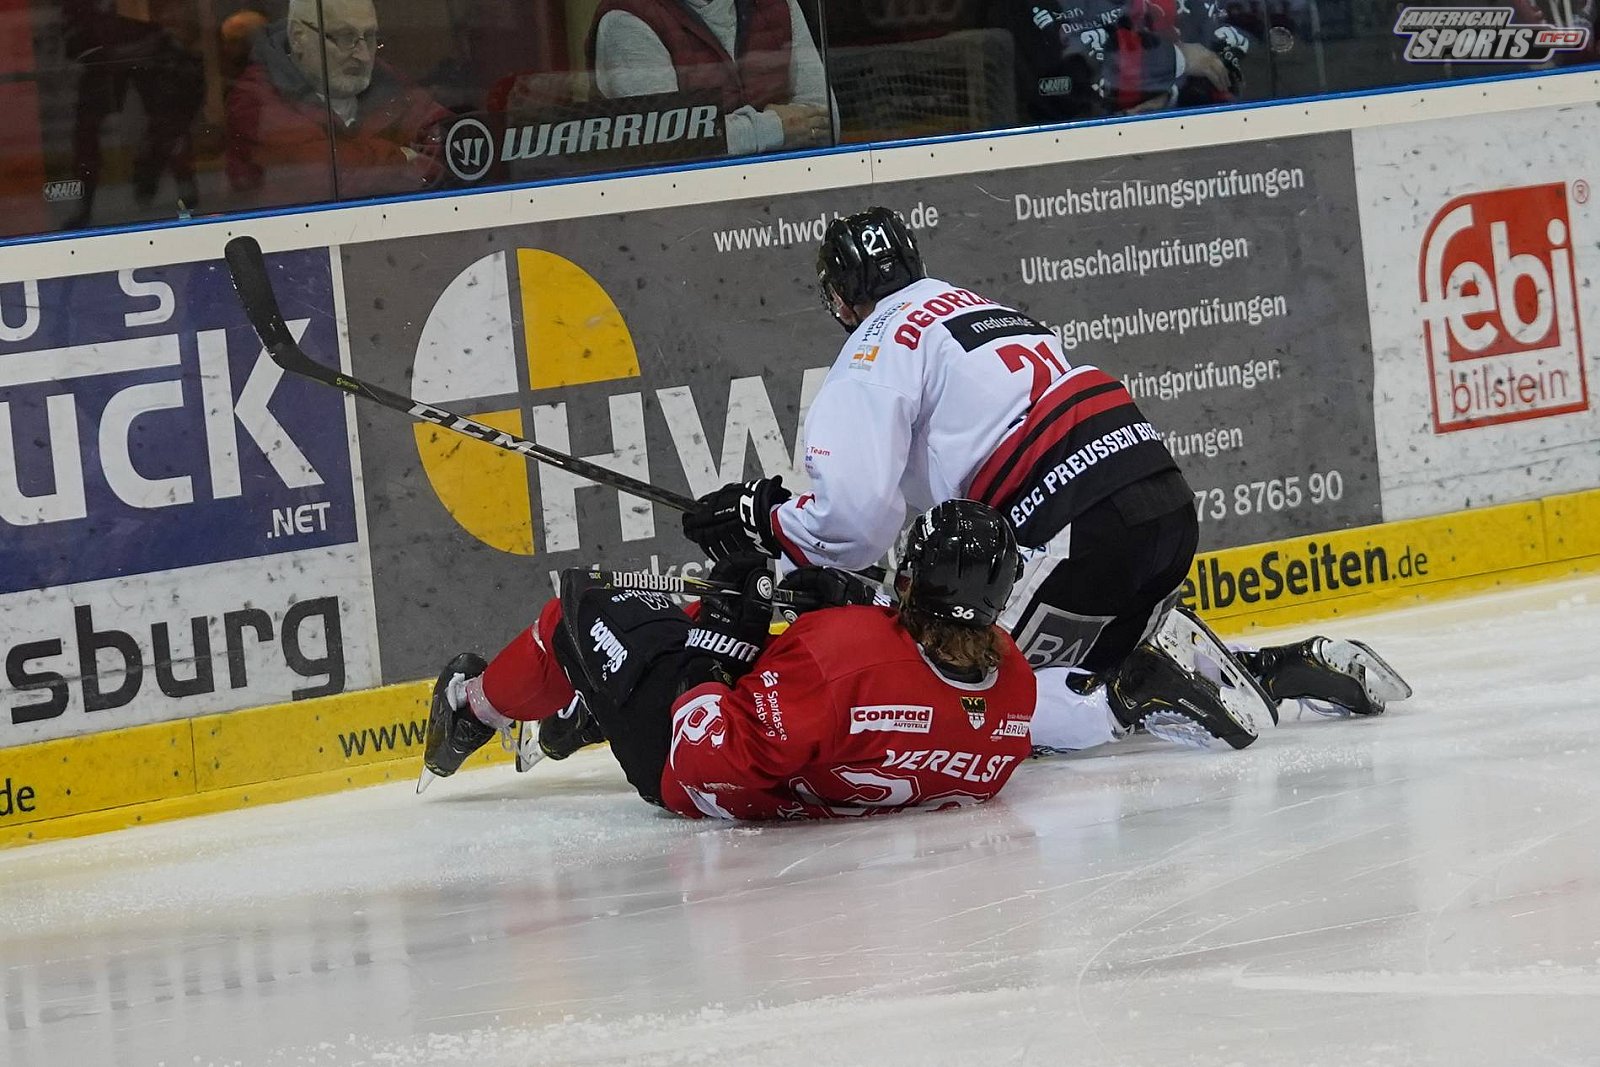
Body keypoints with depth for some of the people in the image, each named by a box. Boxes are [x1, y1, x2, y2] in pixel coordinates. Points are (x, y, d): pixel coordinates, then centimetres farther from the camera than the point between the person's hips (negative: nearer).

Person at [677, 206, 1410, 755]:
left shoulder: (877, 353, 3)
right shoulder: (983, 310, 29)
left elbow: (853, 516, -9)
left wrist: (763, 523, 7)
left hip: (1079, 532, -8)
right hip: (1167, 502, 8)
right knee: (1098, 655, 28)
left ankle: (1142, 692, -21)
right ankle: (1289, 668, 12)